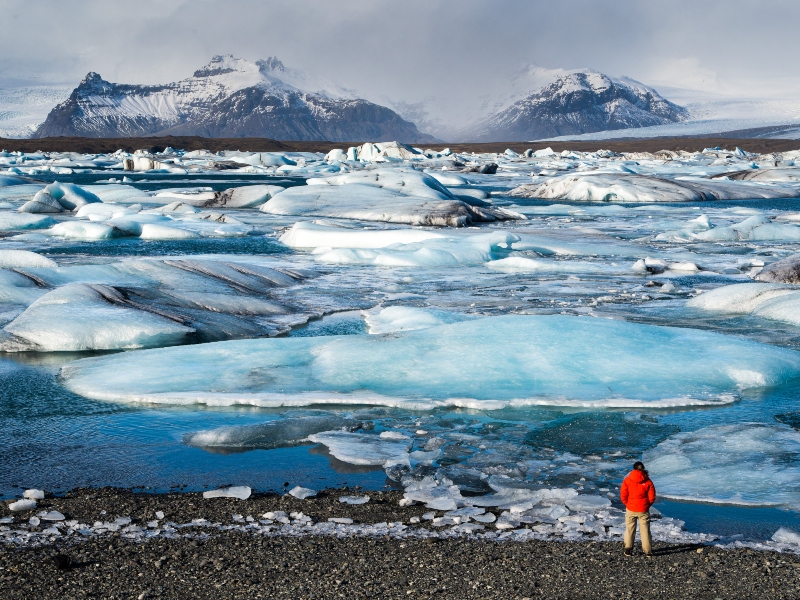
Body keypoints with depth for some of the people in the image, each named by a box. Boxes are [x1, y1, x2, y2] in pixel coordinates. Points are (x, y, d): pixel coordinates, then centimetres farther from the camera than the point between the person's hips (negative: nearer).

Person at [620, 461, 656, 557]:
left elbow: (623, 496, -7)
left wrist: (628, 505, 10)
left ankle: (628, 550, 12)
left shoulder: (627, 480, -8)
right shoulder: (648, 481, -6)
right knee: (645, 530, 8)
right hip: (643, 510, 0)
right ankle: (648, 551, 10)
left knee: (630, 530, 11)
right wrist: (647, 505, 12)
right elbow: (652, 497, -5)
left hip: (630, 509, 0)